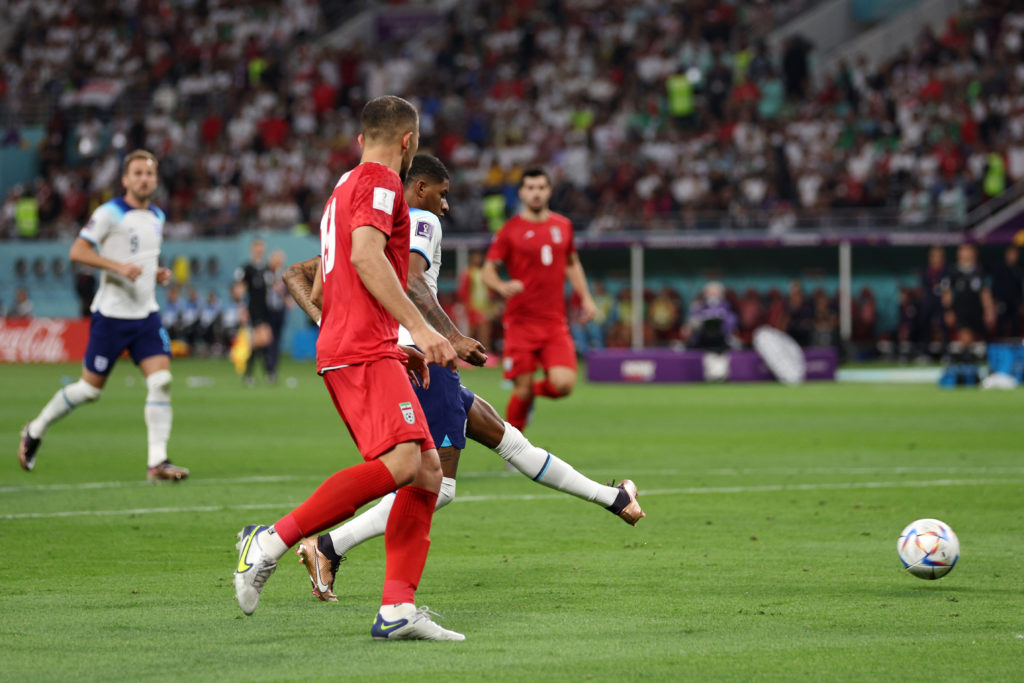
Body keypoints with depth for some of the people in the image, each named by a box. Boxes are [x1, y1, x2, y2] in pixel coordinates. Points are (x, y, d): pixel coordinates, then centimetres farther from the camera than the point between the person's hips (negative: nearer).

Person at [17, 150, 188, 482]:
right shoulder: (110, 213, -10)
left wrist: (158, 274, 9)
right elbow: (77, 251, -16)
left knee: (161, 380, -12)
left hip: (146, 314, 6)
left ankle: (157, 462, -12)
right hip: (112, 314, -6)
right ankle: (35, 430, 26)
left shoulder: (157, 217, 13)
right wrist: (118, 266, -26)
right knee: (90, 388, 3)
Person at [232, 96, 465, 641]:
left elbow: (328, 283, 31)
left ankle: (396, 609, -7)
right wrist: (418, 327, -23)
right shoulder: (379, 181, -2)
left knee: (427, 472, 3)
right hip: (363, 350, -10)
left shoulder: (346, 188, 28)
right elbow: (365, 255, -19)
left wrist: (396, 347, 31)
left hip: (344, 348, 10)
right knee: (400, 461, -25)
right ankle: (273, 540, -24)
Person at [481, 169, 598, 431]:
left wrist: (585, 297, 17)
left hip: (555, 322, 3)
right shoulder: (510, 230, -1)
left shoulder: (563, 225, 11)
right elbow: (488, 269, 0)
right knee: (522, 391, -5)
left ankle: (536, 388, 22)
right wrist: (502, 287, -21)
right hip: (521, 323, -3)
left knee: (563, 385, -14)